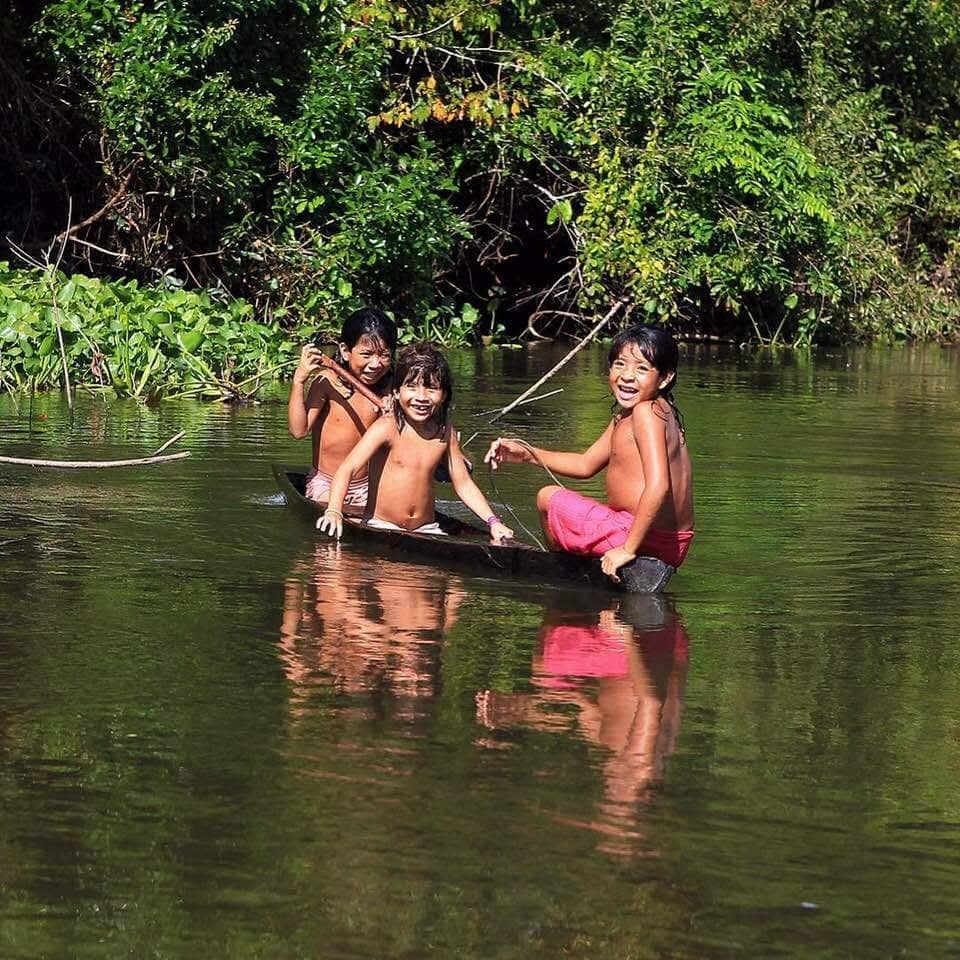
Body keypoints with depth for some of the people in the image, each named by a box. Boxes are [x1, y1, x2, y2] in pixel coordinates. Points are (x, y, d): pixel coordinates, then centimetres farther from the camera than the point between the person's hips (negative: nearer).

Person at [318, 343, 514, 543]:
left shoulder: (444, 431, 6)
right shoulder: (386, 428, -10)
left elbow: (463, 483, 12)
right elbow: (347, 469, -18)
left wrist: (492, 521, -1)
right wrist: (334, 512, -34)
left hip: (426, 529, 4)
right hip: (381, 527, -4)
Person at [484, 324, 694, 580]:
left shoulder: (645, 412, -19)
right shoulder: (624, 417, 12)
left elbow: (658, 486, -29)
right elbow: (585, 465, 23)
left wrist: (628, 548, -24)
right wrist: (528, 454, 13)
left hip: (647, 538, -10)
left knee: (548, 497, 11)